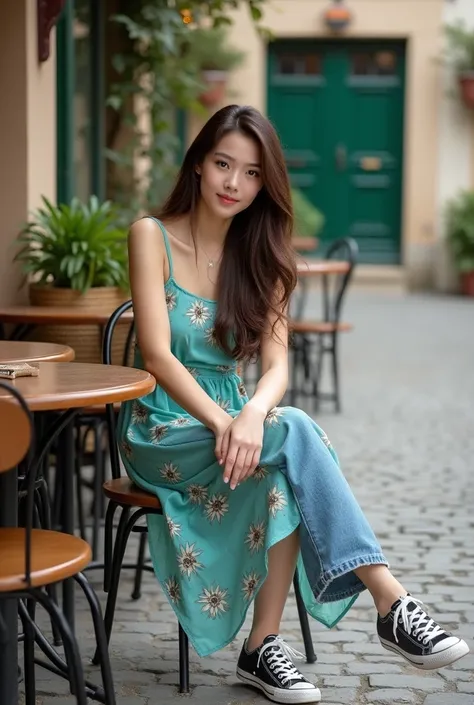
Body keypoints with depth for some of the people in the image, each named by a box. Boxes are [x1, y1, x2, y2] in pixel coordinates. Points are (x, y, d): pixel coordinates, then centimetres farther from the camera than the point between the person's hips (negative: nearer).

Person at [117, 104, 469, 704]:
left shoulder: (260, 254, 9)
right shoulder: (153, 237, -5)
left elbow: (276, 363, -4)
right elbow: (157, 356, -15)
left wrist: (252, 415, -27)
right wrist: (222, 422, -30)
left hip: (233, 420, 4)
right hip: (162, 430, -4)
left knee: (285, 473, -32)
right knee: (295, 431, -31)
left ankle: (263, 646, -26)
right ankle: (391, 602, -33)